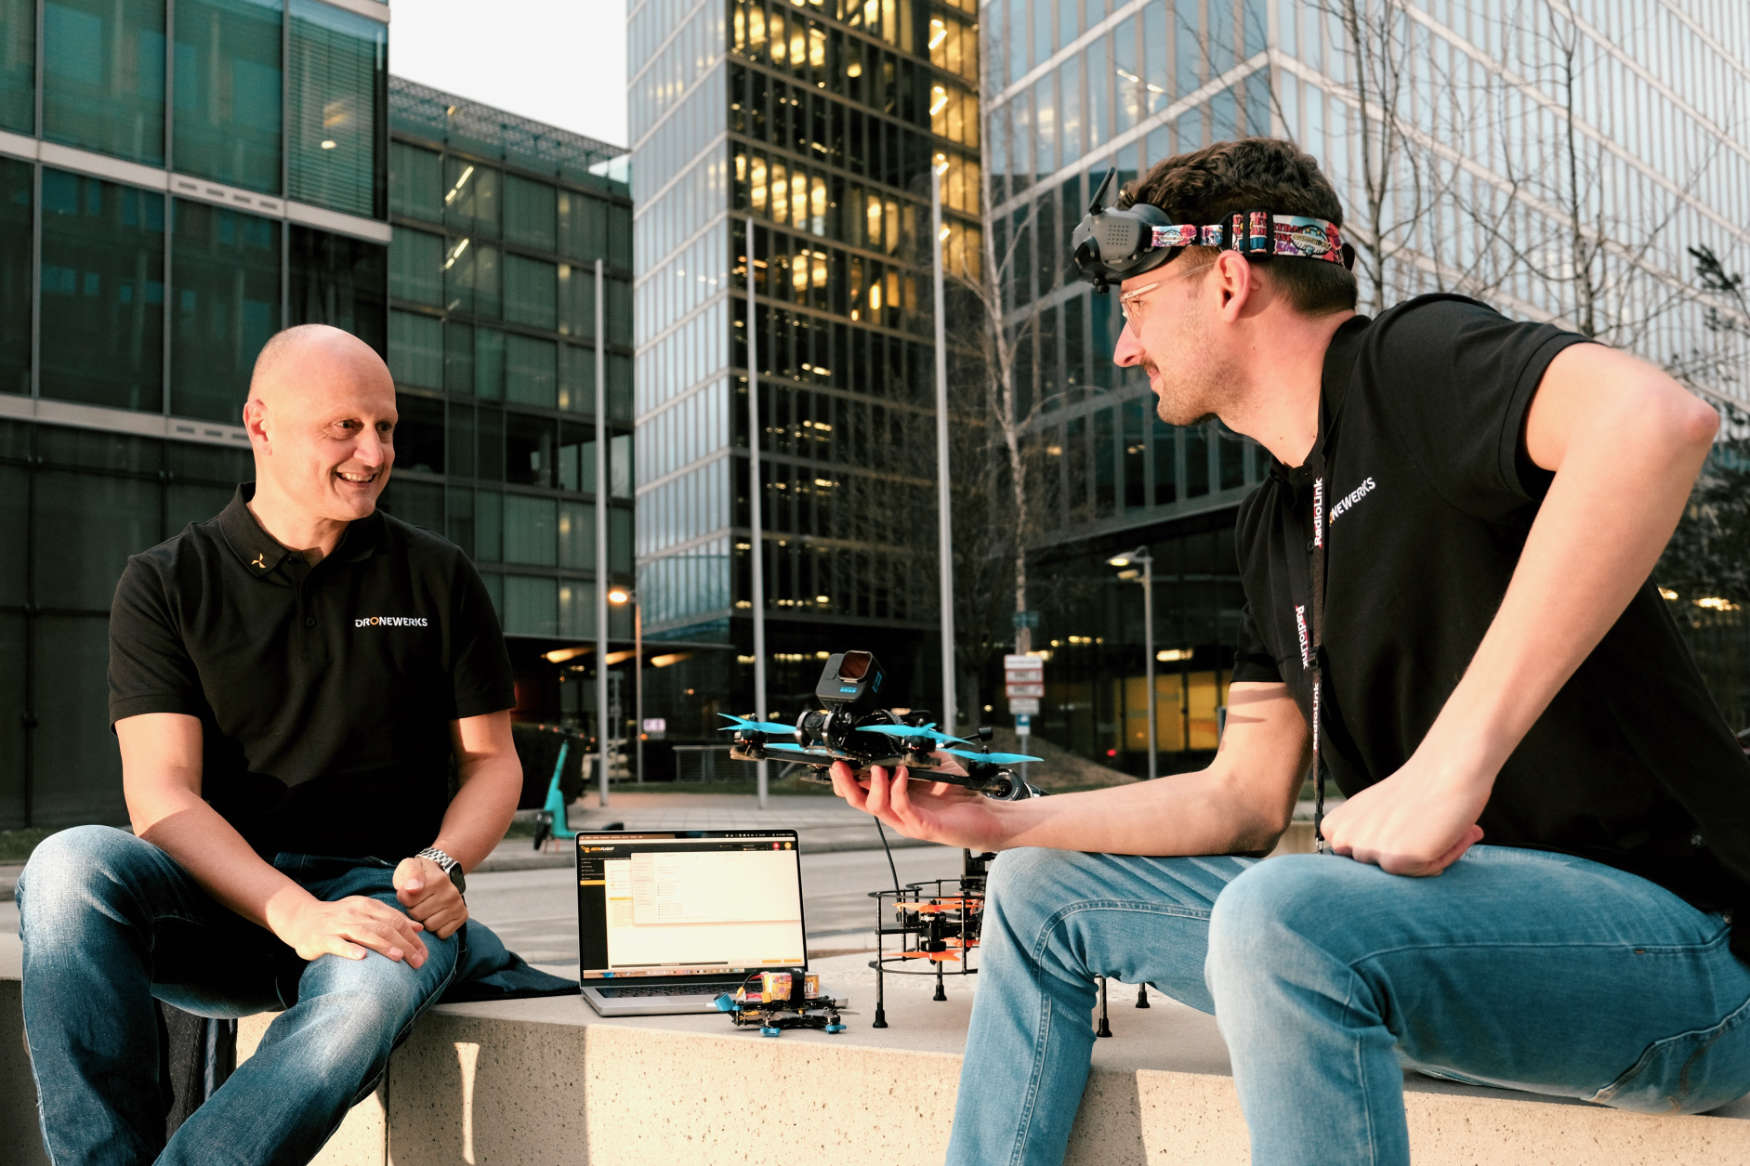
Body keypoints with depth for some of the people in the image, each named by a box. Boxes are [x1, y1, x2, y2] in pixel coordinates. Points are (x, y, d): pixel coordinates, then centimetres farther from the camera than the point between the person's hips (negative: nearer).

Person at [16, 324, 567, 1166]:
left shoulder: (437, 577, 9)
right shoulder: (167, 582, 4)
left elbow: (492, 759, 12)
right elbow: (161, 795, -7)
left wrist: (445, 865, -11)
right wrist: (295, 913, -24)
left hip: (379, 887, 0)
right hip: (218, 898, 1)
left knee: (371, 990, -36)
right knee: (69, 865, -31)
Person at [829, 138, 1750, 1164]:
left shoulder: (1412, 361, -11)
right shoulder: (1274, 523, 14)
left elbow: (1655, 420, -33)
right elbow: (1246, 800, 12)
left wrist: (1452, 762, -33)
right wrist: (998, 823, 5)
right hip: (1468, 909, 8)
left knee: (1282, 916, -37)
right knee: (1042, 891, 10)